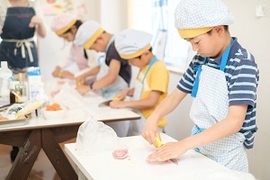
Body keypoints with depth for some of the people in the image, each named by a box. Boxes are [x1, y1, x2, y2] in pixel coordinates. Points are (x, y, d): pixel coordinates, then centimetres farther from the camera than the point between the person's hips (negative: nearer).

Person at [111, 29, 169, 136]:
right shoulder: (145, 66, 7)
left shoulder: (159, 69, -19)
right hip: (136, 121, 8)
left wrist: (124, 104, -18)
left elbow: (151, 101, -22)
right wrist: (128, 92, 1)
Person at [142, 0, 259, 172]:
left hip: (226, 155, -6)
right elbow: (176, 95, 9)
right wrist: (153, 118, -11)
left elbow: (235, 121, -28)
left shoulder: (242, 63, -20)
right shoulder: (201, 59, 2)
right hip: (199, 143, 6)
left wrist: (183, 145, -35)